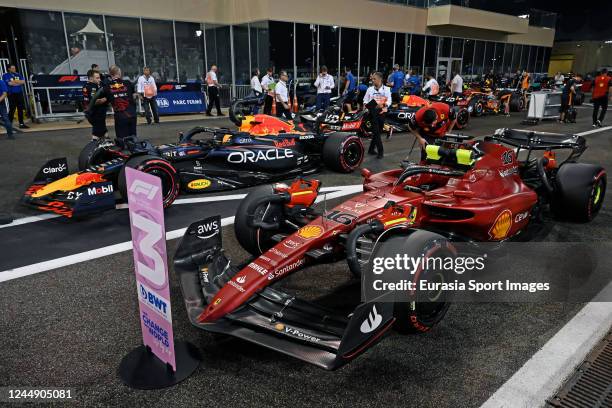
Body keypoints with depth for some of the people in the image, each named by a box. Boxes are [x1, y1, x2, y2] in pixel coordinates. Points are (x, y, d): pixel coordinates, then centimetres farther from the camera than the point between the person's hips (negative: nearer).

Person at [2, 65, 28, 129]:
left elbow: (23, 81, -1)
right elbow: (10, 83, -13)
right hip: (12, 94, -4)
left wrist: (14, 81, -9)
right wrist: (19, 82, -3)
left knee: (20, 109, 6)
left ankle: (21, 124, 12)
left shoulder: (19, 75, 14)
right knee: (12, 109, -6)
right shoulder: (5, 75, 1)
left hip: (19, 93, 4)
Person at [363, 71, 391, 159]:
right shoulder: (370, 89, 10)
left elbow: (389, 101, -4)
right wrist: (366, 105, -12)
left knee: (378, 131, 8)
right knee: (375, 131, -10)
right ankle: (380, 151, -10)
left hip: (382, 111, 1)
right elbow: (365, 100, 9)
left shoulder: (386, 89, 7)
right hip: (373, 111, -1)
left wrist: (384, 105, -23)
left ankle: (371, 149, 22)